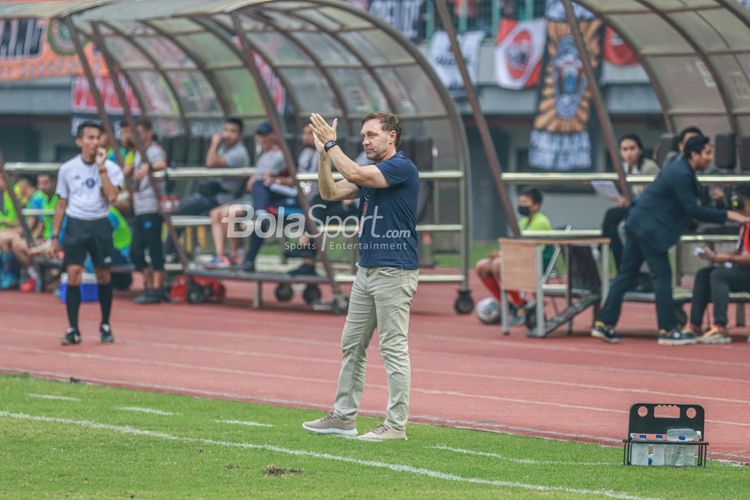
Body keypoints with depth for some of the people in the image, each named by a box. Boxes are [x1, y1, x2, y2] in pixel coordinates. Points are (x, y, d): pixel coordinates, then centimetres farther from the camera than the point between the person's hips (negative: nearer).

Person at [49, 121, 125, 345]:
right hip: (75, 225, 0)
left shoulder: (111, 168, -1)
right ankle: (73, 330, -7)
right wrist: (54, 237, 9)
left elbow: (111, 196, -17)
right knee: (73, 273, -10)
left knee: (103, 275, 4)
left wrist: (101, 167, -16)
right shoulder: (67, 169, 5)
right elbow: (62, 205, 11)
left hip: (100, 226, 0)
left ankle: (105, 326, 20)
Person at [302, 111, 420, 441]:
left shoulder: (402, 167, -12)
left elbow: (354, 174, -24)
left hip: (394, 272, -10)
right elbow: (330, 192, 11)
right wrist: (324, 152, 1)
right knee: (352, 345, 12)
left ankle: (397, 424, -3)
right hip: (367, 271, 10)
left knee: (393, 348, -6)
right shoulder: (370, 173, 16)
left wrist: (332, 144, -13)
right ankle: (344, 417, 18)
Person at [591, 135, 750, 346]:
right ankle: (668, 330, -2)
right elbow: (692, 210, -22)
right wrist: (727, 216, -20)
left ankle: (604, 324, 11)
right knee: (662, 276, -5)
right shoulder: (681, 175, -18)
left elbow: (690, 207, 22)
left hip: (638, 224, 10)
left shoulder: (680, 169, 13)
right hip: (650, 228, -10)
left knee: (626, 274, 10)